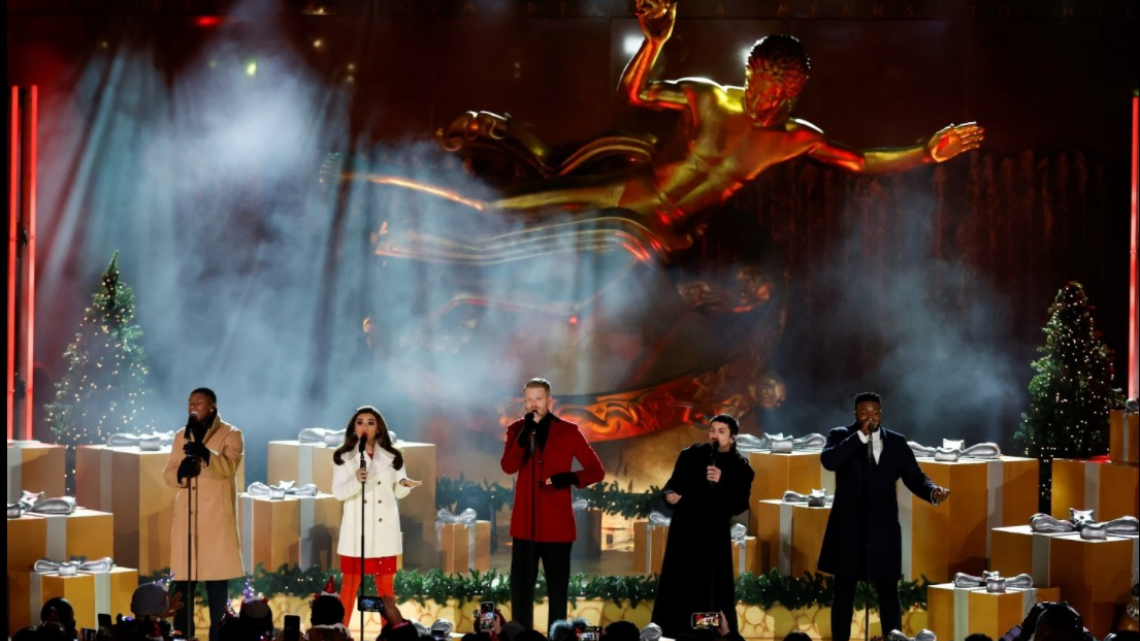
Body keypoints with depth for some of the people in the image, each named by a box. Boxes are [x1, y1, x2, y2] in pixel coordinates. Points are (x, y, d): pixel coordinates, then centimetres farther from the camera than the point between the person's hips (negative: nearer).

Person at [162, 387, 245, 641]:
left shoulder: (231, 434, 1)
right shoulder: (182, 436, 15)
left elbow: (229, 467, -16)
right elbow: (168, 474, 10)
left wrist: (205, 453, -35)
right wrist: (181, 471, -14)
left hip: (216, 517, -4)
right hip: (186, 516, 4)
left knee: (216, 577, -1)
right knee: (183, 577, 2)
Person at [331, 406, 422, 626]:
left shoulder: (392, 457, 6)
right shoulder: (344, 457, 0)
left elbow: (398, 492, 4)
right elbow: (338, 492, -8)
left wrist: (405, 484, -19)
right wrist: (356, 481, -27)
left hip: (384, 528, 2)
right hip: (357, 528, -2)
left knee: (386, 583, 7)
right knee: (351, 582, 0)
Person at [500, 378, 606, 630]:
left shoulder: (568, 431, 1)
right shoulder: (516, 429, 6)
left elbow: (597, 471, 1)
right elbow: (508, 466, -10)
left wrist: (569, 477, -17)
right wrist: (525, 434, -21)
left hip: (557, 524, -1)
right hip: (525, 523, 2)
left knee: (557, 589, 4)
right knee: (521, 587, 2)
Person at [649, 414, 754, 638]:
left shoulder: (741, 467, -1)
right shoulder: (691, 455, 7)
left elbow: (738, 506, -9)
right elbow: (674, 483, 12)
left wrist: (720, 483, -23)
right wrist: (670, 494, -11)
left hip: (715, 535, -2)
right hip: (683, 530, 2)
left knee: (713, 590, -5)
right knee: (675, 587, 3)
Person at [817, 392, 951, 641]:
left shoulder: (897, 442, 4)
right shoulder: (840, 436, -2)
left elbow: (914, 477, 2)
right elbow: (829, 461, -21)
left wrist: (933, 491, -19)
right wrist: (860, 436, -24)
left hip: (883, 530, 2)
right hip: (848, 529, -1)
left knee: (889, 594, 7)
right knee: (844, 594, 6)